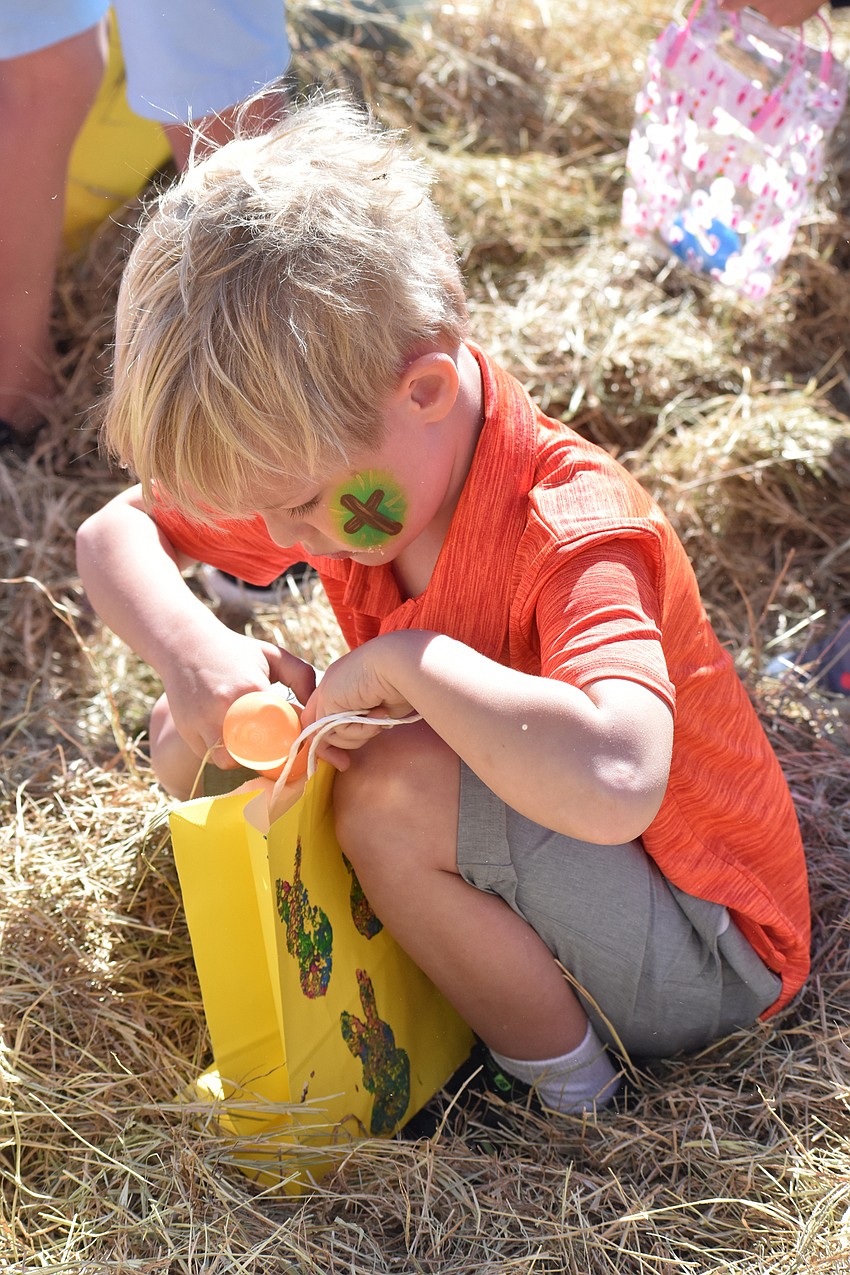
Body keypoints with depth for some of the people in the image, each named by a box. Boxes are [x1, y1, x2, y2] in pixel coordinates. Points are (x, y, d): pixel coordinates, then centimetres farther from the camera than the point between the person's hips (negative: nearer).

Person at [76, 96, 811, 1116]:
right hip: (535, 863, 7)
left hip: (703, 962, -7)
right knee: (203, 735, -3)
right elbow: (113, 532, 1)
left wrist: (405, 658, -38)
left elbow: (615, 783, -51)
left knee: (395, 794, -33)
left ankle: (561, 1077, -8)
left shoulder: (573, 532, -32)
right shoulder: (333, 462, -9)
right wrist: (190, 648, -20)